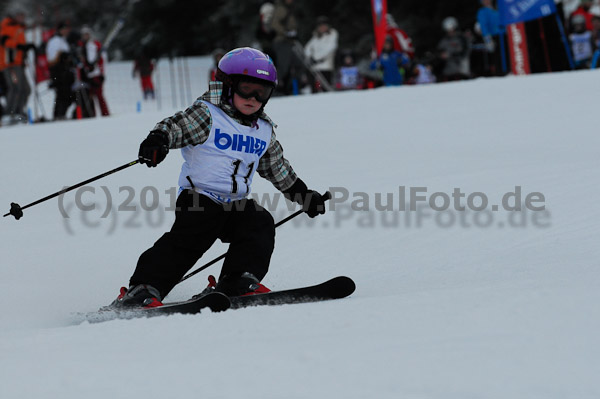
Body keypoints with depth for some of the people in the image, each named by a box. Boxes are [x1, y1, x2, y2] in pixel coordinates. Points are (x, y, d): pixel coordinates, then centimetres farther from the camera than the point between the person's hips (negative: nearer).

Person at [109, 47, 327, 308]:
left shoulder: (265, 131, 16)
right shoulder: (207, 115, -3)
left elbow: (279, 170, 30)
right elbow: (176, 126, -18)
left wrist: (304, 195, 34)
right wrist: (158, 140, -39)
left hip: (236, 203, 6)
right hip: (199, 198, -6)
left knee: (260, 225, -17)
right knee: (188, 240, -21)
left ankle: (239, 283, -19)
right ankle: (142, 290, -22)